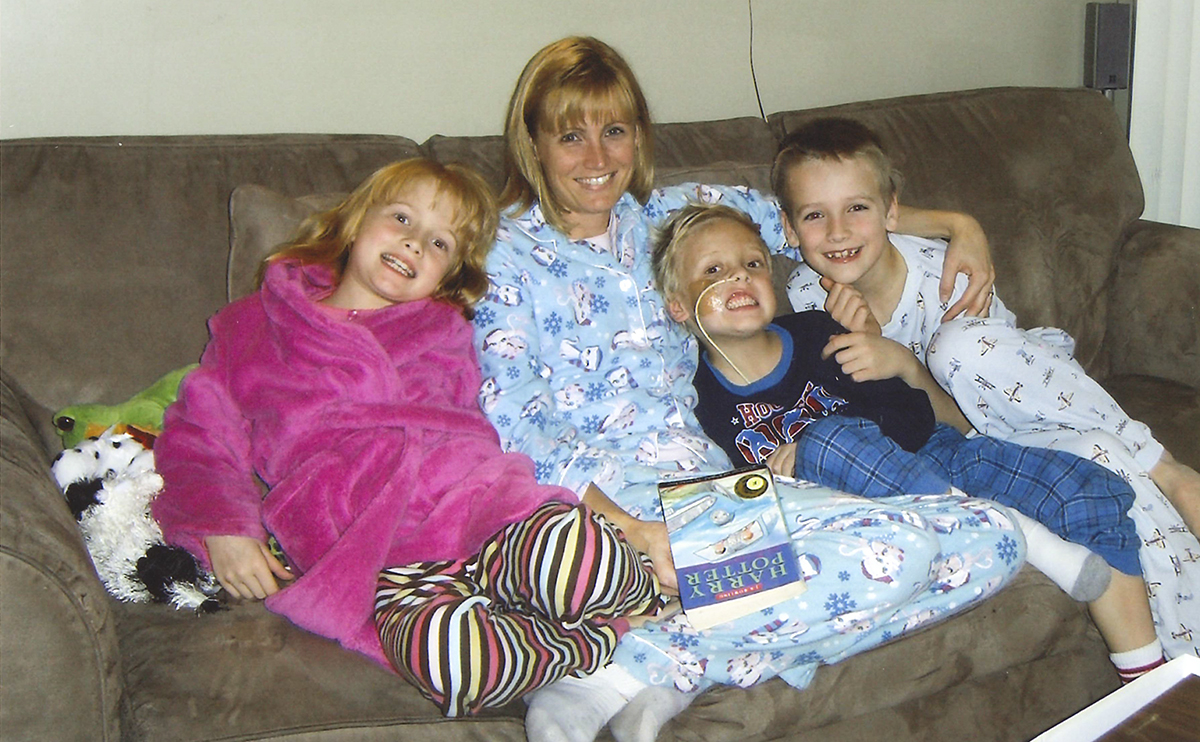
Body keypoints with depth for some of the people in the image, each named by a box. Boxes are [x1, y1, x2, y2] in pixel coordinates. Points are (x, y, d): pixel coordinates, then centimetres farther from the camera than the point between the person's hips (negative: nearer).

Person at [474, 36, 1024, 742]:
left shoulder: (662, 216, 18)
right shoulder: (504, 254, 1)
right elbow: (514, 431, -10)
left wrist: (956, 222, 18)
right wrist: (627, 525, -25)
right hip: (604, 495, -7)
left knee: (990, 542, -9)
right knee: (896, 546, -27)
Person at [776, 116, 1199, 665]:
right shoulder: (807, 297, -13)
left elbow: (964, 421, -20)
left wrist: (901, 361, -37)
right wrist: (857, 341, -27)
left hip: (1032, 392, -1)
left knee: (958, 348, -36)